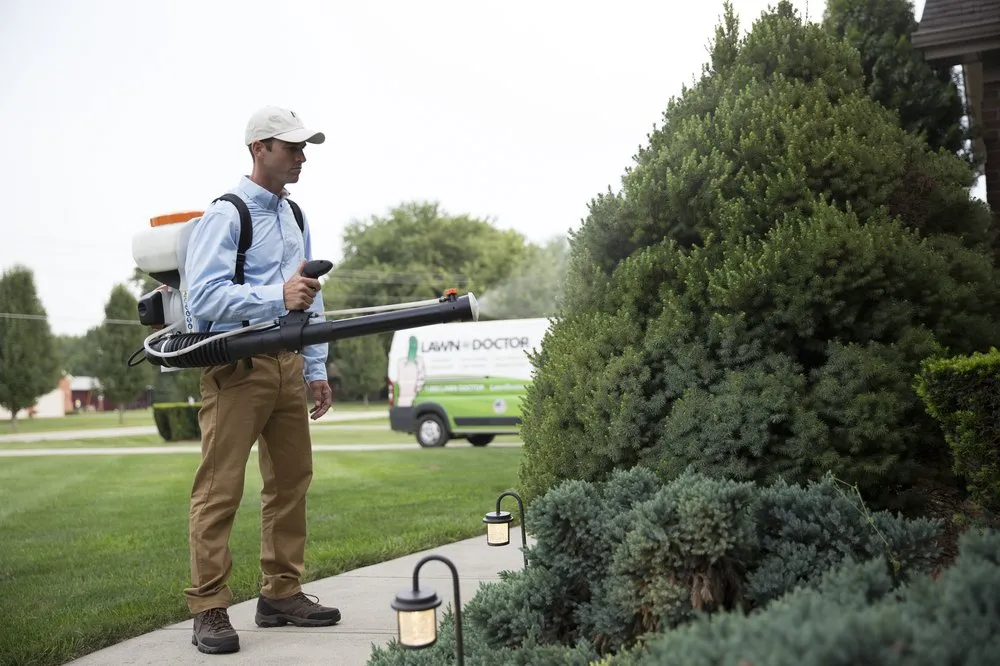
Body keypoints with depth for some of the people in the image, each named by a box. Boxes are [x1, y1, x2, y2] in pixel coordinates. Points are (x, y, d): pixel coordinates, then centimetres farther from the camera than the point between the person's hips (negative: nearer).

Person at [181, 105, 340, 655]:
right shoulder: (225, 215, -7)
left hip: (287, 364, 8)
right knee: (220, 490, -5)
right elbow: (204, 297, -19)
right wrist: (278, 296, -29)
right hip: (236, 367, -8)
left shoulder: (295, 217, 17)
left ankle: (282, 594, 20)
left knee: (291, 481, 10)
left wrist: (316, 369, 16)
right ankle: (209, 610, 2)